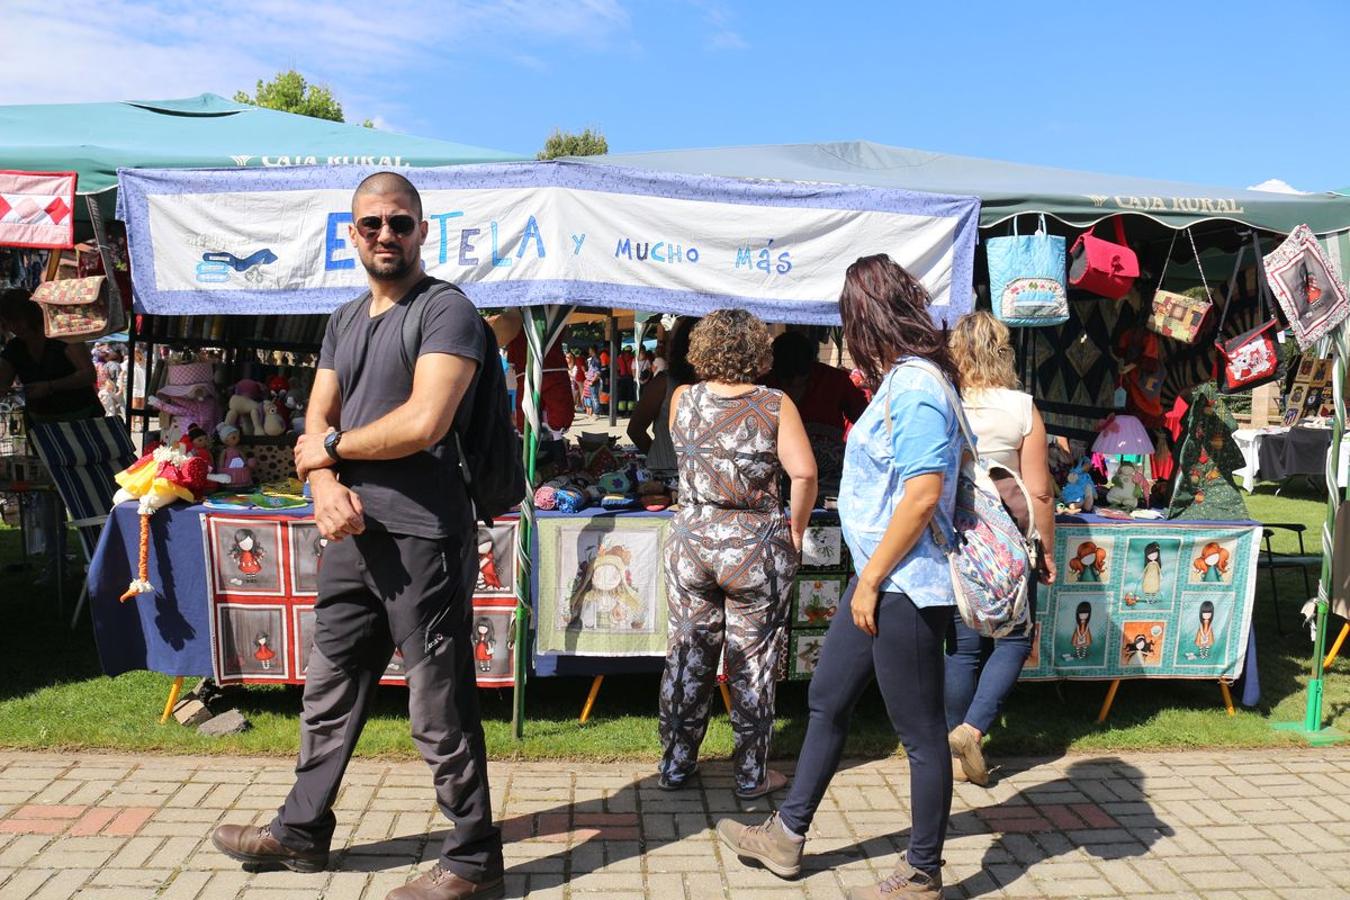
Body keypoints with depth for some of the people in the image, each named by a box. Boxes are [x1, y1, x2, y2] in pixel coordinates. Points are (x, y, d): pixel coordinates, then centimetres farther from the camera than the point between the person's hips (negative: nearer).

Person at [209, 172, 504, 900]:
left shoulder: (445, 310, -9)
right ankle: (302, 831, 38)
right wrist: (326, 486, -9)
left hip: (421, 538, -8)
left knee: (440, 710, 0)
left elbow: (424, 423, -21)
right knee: (328, 691, 19)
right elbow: (316, 422, 12)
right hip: (353, 533, 8)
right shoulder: (345, 321, 16)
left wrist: (332, 446, -5)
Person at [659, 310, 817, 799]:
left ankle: (675, 764, 26)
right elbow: (804, 472, -18)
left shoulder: (683, 399, 0)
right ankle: (751, 775, 19)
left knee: (688, 655, 14)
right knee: (752, 663, 8)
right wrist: (796, 530, -5)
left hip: (691, 540, 3)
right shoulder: (774, 405, -9)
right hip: (756, 547, -3)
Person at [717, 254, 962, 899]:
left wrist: (871, 579, -18)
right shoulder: (904, 378, 10)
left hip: (903, 586, -11)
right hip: (879, 579, 11)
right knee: (827, 699, 19)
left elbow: (923, 494, -26)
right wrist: (867, 578, 14)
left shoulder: (915, 386, -20)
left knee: (920, 732, 5)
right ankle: (787, 834, 34)